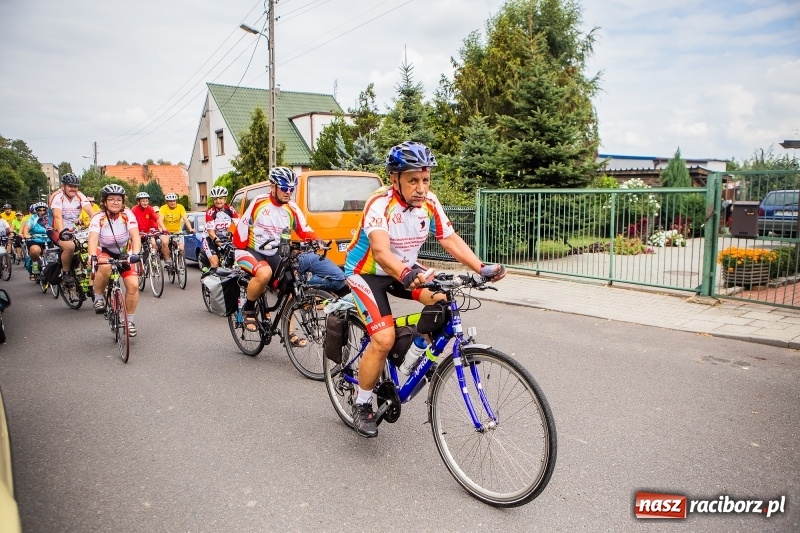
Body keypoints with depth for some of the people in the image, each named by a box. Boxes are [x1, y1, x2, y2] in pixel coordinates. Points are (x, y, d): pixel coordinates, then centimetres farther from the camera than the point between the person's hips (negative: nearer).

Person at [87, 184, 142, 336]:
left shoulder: (128, 215, -17)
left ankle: (130, 321, 3)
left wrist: (135, 254, -47)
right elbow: (93, 239, -33)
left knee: (133, 285, -15)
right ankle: (99, 297, -10)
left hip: (124, 253, 1)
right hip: (104, 252, -1)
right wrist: (92, 256, -52)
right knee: (105, 267, -37)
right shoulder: (98, 217, -19)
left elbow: (135, 235, -29)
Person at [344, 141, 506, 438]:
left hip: (406, 269, 6)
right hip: (366, 272, -6)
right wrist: (407, 276, -62)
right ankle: (362, 406, 1)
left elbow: (451, 240, -13)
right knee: (384, 339, -21)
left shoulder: (429, 203, -12)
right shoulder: (380, 204, -29)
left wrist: (482, 268, -27)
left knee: (441, 300, -20)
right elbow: (380, 251, -43)